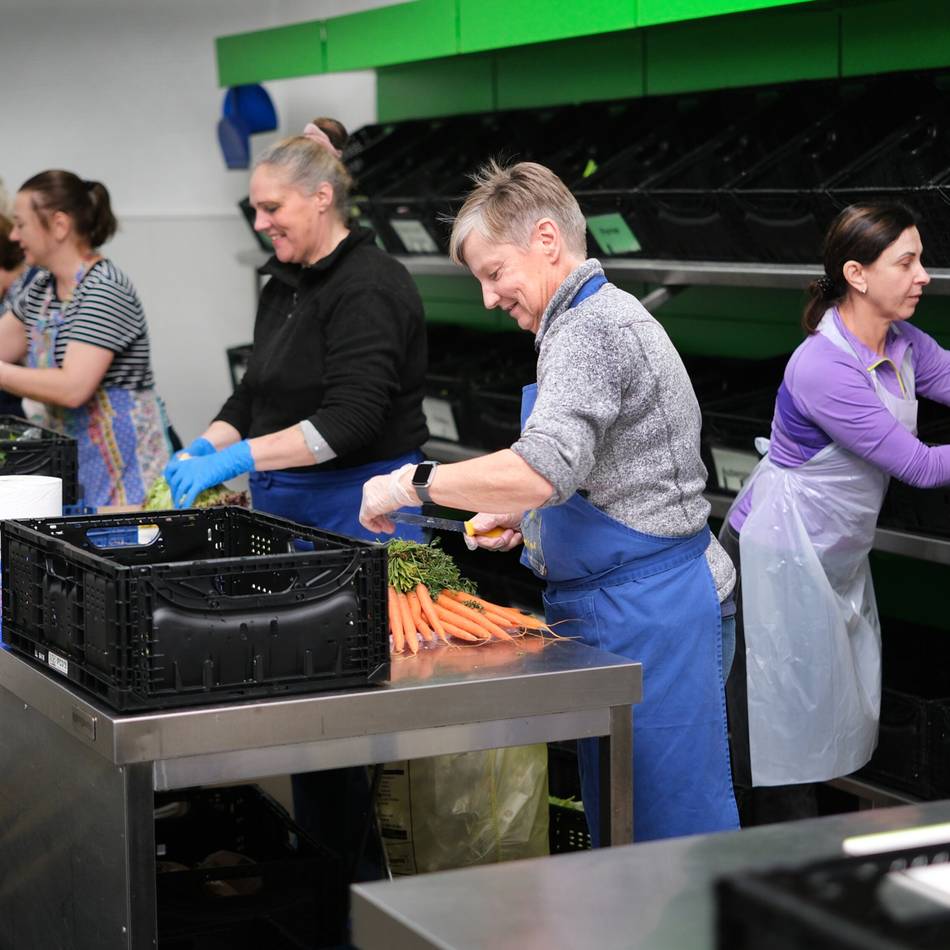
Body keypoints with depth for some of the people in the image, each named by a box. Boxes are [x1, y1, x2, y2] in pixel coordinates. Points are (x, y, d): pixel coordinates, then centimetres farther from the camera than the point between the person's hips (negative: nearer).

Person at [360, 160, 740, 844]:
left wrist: (413, 483, -20)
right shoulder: (607, 315, 19)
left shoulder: (586, 329, -15)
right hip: (642, 603, 11)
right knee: (619, 818, 14)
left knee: (669, 821, -4)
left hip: (644, 609, -11)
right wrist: (525, 513, 17)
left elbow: (543, 467, -30)